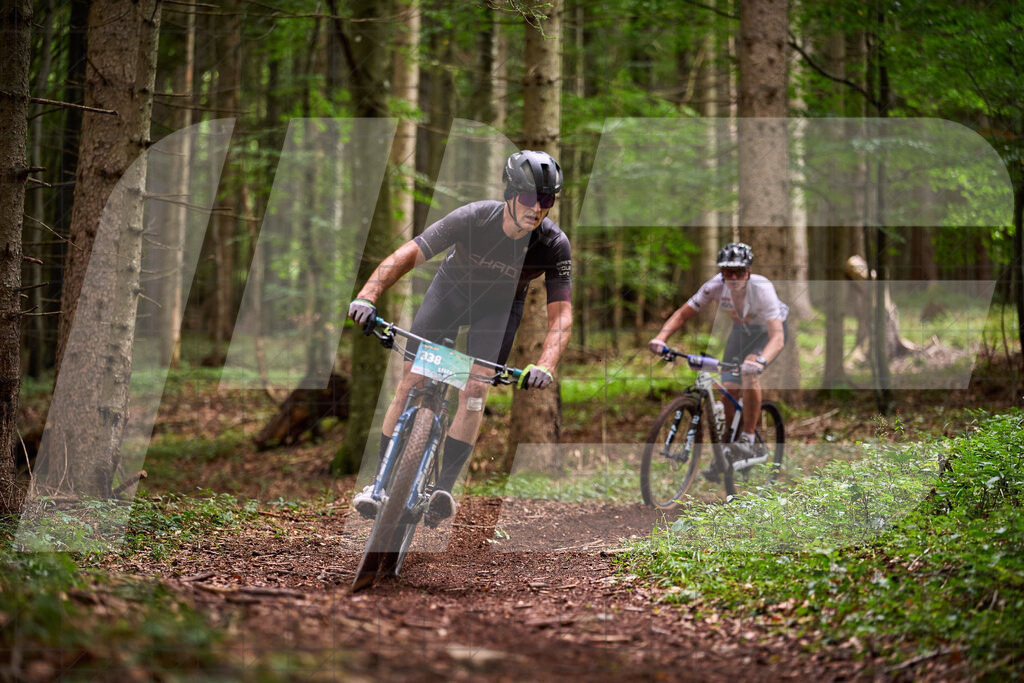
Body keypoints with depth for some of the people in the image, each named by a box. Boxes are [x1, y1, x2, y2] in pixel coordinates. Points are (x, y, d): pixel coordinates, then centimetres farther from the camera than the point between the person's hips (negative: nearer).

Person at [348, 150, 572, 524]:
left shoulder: (554, 245, -29)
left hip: (500, 305, 0)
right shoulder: (475, 218, -33)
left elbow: (561, 314, -28)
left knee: (475, 390, -18)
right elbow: (409, 253, -32)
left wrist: (545, 366, -45)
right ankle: (380, 480, 3)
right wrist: (367, 295, -46)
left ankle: (444, 487, -15)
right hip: (451, 288, 0)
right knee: (411, 382, -7)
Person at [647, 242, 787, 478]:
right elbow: (683, 313, -19)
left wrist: (761, 360, -66)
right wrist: (661, 338, -37)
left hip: (768, 332, -4)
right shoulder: (716, 286, -27)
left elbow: (777, 337, -47)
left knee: (750, 374, -31)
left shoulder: (762, 289, -38)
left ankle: (747, 440, -19)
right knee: (728, 388, -7)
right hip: (742, 329, 4)